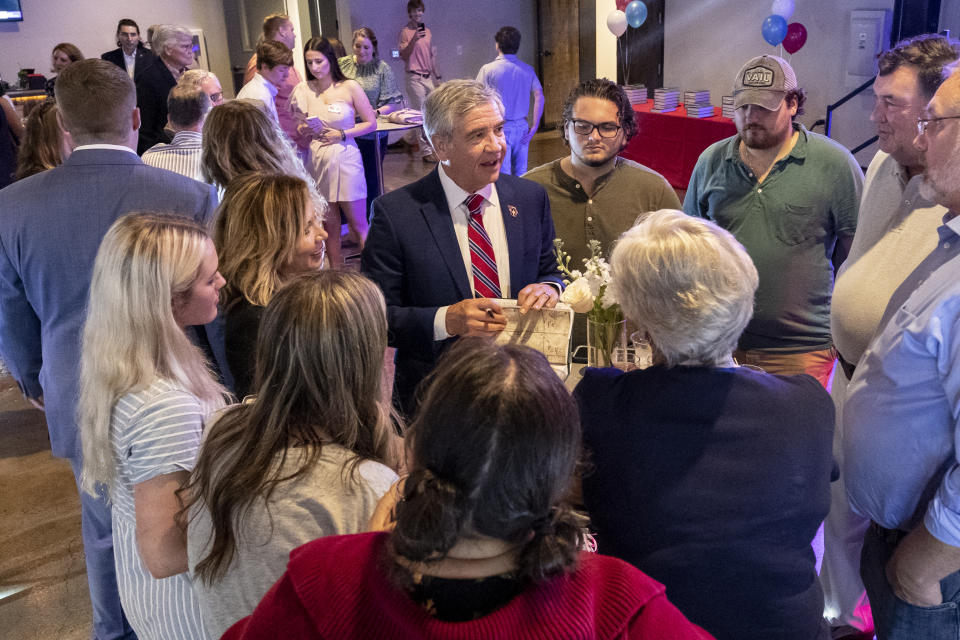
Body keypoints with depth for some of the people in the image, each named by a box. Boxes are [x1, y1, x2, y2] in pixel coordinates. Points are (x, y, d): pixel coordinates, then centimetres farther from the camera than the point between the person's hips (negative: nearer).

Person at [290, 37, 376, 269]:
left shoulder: (350, 87, -3)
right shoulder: (303, 90, 4)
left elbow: (371, 123, -1)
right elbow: (300, 137, 12)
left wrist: (341, 134, -11)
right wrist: (303, 130, -10)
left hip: (345, 161, -3)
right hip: (317, 161, 3)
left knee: (358, 225, 1)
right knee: (329, 226, 10)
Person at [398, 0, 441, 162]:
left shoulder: (428, 31, 15)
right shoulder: (405, 31, -3)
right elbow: (403, 55, -9)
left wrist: (437, 76, 17)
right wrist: (414, 40, -22)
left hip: (428, 76, 7)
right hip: (414, 77, -7)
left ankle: (412, 137, 27)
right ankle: (426, 151, -4)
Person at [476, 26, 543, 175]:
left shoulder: (488, 69, -7)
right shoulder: (528, 69, 4)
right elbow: (539, 97, -3)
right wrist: (534, 127, -1)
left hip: (500, 129, -4)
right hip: (521, 127, 4)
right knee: (521, 173, 12)